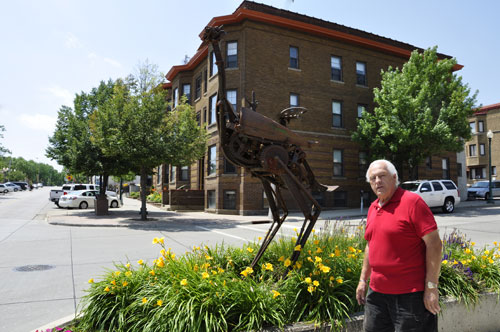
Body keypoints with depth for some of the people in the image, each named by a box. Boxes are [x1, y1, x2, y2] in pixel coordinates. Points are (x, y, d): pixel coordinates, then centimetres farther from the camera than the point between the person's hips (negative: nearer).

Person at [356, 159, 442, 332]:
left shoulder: (412, 202, -12)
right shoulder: (372, 208, 10)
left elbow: (434, 243, -14)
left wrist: (431, 287, -16)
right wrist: (363, 279, 16)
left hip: (410, 294, -7)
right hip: (376, 292, 7)